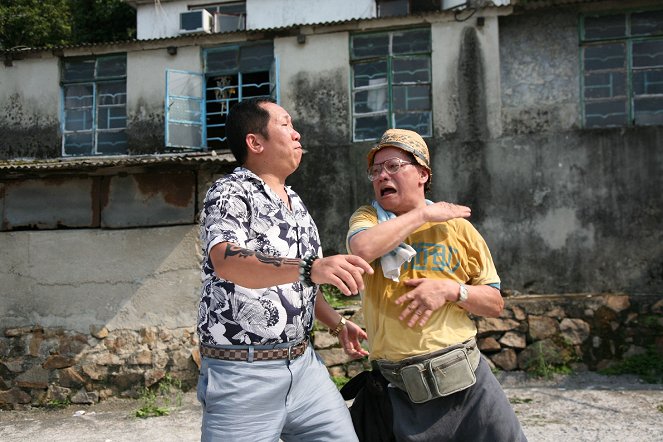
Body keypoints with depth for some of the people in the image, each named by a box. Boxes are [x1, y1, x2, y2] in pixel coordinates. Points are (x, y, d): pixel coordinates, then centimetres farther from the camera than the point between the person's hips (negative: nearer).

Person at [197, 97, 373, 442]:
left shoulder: (296, 204, 13)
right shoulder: (229, 193, -11)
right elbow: (226, 261, -32)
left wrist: (336, 323, 16)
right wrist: (310, 267, -45)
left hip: (303, 363, 7)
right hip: (243, 372, -7)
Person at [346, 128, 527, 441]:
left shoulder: (457, 226, 5)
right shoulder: (367, 217, 4)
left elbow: (494, 304, 8)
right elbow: (362, 249, -22)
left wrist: (451, 290, -12)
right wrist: (424, 214, -11)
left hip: (469, 380, 1)